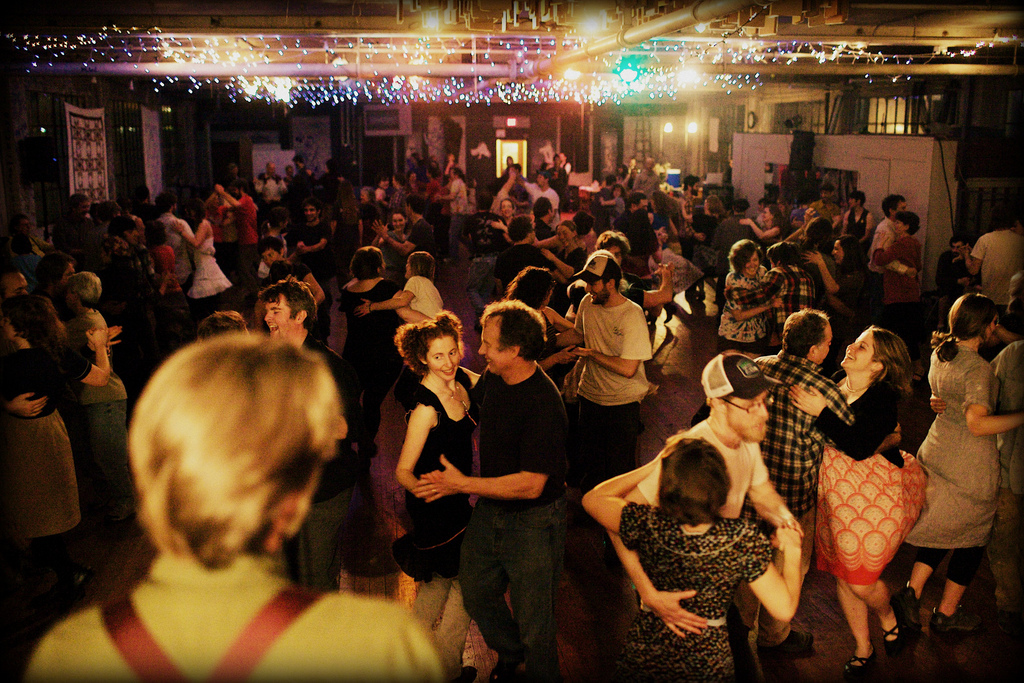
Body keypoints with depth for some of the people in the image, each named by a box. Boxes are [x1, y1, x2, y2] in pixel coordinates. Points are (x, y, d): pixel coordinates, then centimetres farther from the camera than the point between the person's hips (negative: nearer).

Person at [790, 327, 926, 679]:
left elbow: (860, 446, -29)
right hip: (834, 493, 6)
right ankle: (862, 649, 35)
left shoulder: (883, 398, -18)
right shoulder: (834, 382, -1)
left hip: (872, 497, -6)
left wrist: (821, 411, -31)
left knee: (861, 580, 0)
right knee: (843, 575, 14)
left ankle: (889, 620, 36)